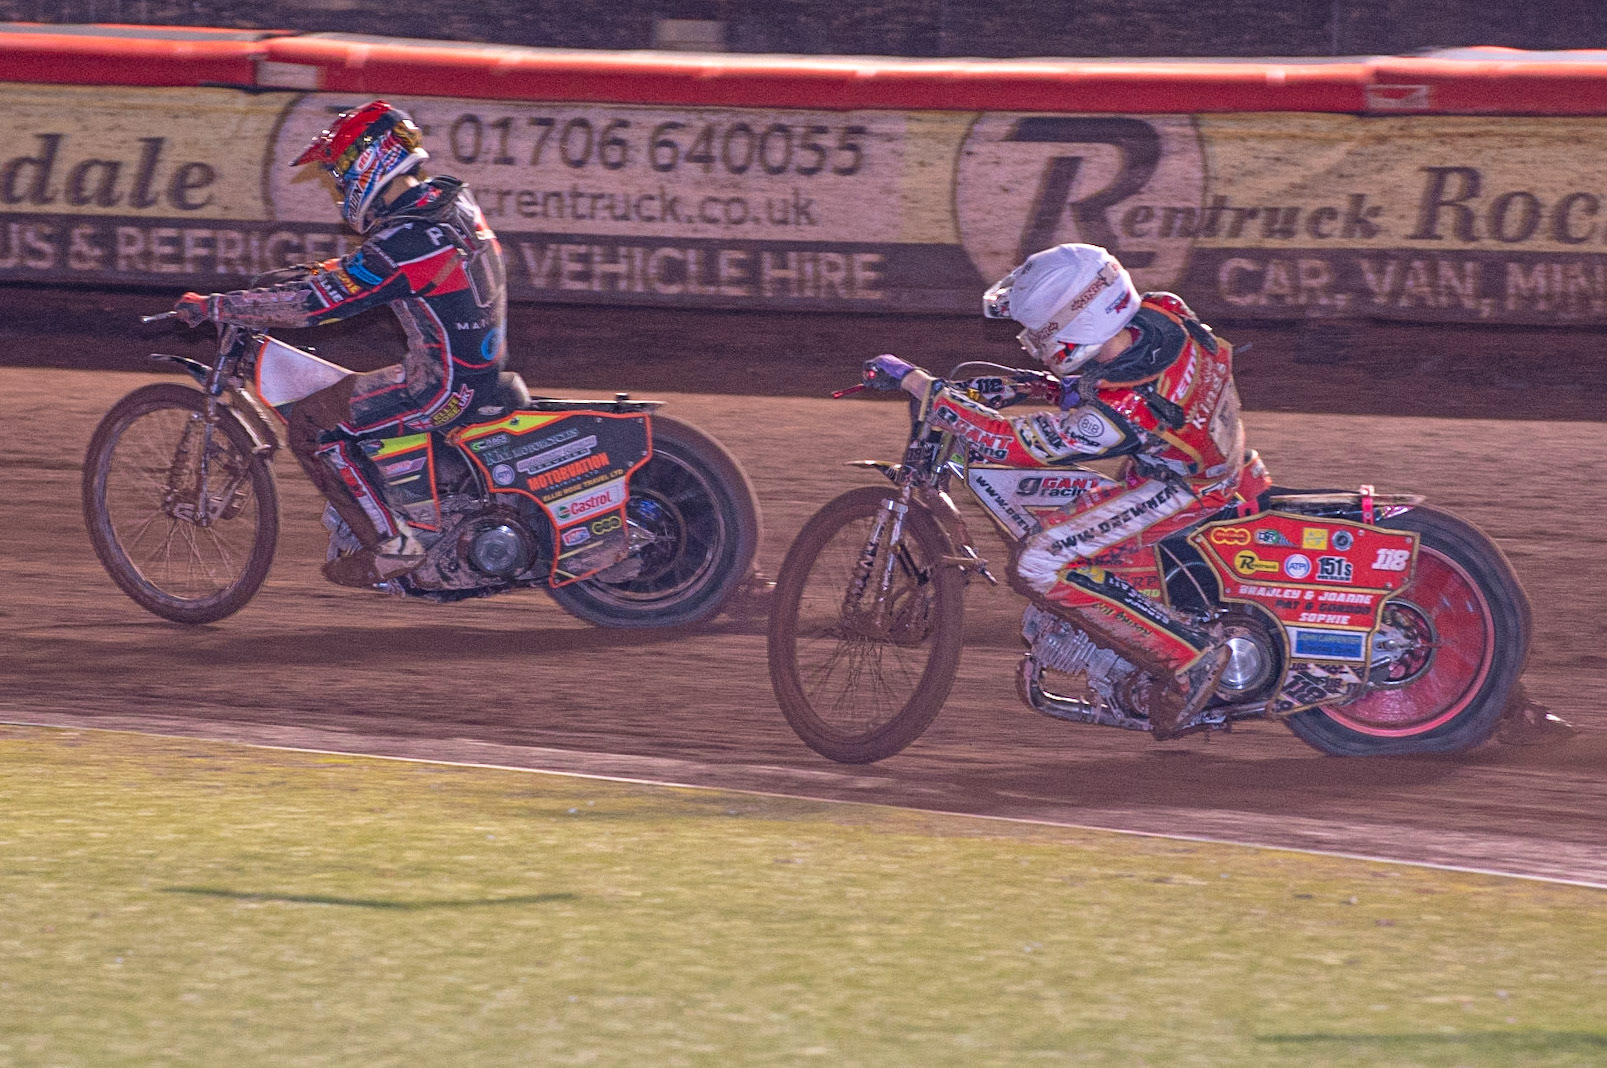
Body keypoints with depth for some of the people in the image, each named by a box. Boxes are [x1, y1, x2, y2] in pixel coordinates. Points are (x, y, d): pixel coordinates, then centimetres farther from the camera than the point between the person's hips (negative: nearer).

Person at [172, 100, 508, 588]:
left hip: (444, 384, -10)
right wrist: (333, 269, 24)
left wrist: (213, 306, -16)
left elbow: (313, 304, -23)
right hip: (482, 363, 10)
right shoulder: (451, 199, 5)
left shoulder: (402, 241, -23)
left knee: (311, 425, -7)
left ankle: (391, 545, -5)